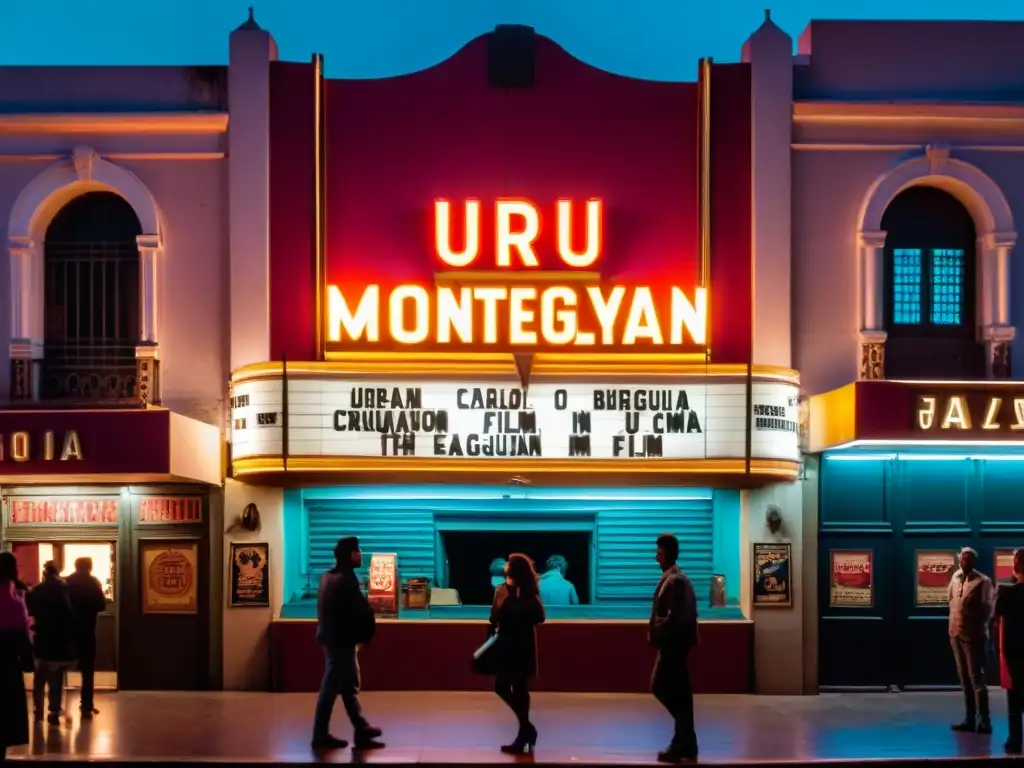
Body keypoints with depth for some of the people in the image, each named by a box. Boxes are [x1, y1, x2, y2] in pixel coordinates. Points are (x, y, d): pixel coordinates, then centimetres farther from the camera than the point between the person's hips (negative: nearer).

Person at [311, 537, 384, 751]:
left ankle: (361, 730, 20)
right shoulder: (345, 580, -18)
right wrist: (365, 634, -1)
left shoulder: (329, 576, 11)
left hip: (332, 637, 10)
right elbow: (360, 611, -18)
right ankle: (321, 735, 4)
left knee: (349, 686, 14)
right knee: (332, 687, -2)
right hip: (341, 640, -10)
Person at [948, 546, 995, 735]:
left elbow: (989, 608, -8)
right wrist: (954, 623, 13)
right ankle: (970, 720, 17)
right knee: (965, 679, 10)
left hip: (974, 636, -6)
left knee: (976, 679, -7)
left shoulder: (983, 581, -10)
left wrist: (978, 627, -7)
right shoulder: (955, 577, 8)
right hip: (956, 634, 6)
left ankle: (984, 722, -3)